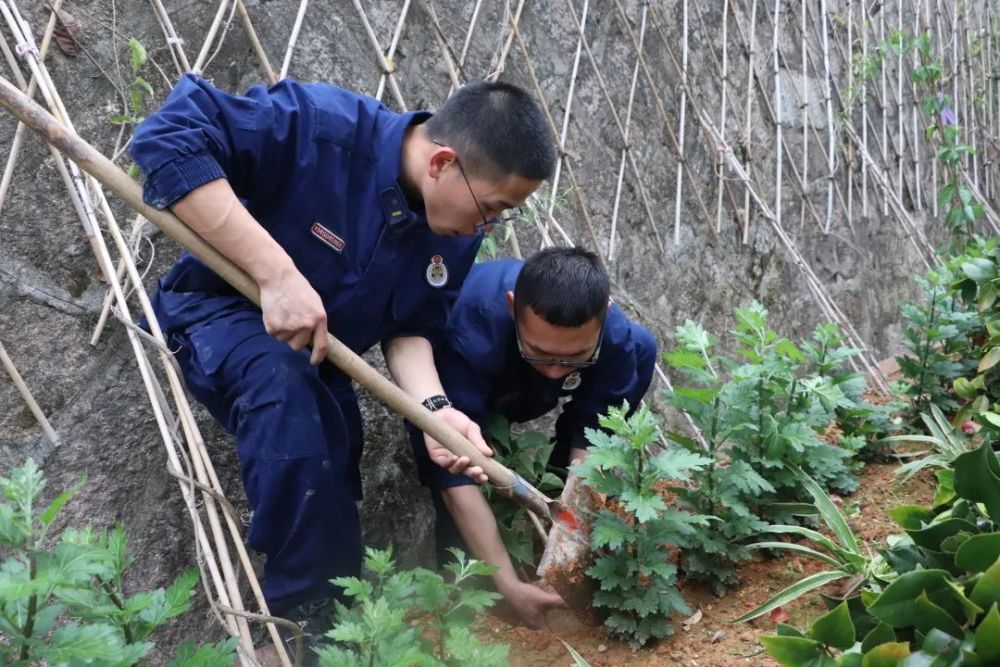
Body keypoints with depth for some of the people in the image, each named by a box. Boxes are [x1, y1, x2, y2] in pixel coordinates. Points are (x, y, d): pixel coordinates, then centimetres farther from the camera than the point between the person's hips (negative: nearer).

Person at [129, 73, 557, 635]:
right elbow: (167, 133, -38)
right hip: (219, 309, -6)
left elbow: (409, 329, -5)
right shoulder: (321, 126, -33)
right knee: (281, 387, -35)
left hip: (319, 352, 7)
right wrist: (277, 272, -41)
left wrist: (434, 409, -27)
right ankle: (315, 610, -24)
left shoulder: (457, 232, -11)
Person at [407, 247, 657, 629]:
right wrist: (508, 584, -46)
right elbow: (454, 470, -42)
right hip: (459, 387, -5)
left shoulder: (616, 338, -36)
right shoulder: (469, 335, -46)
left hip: (527, 393, 5)